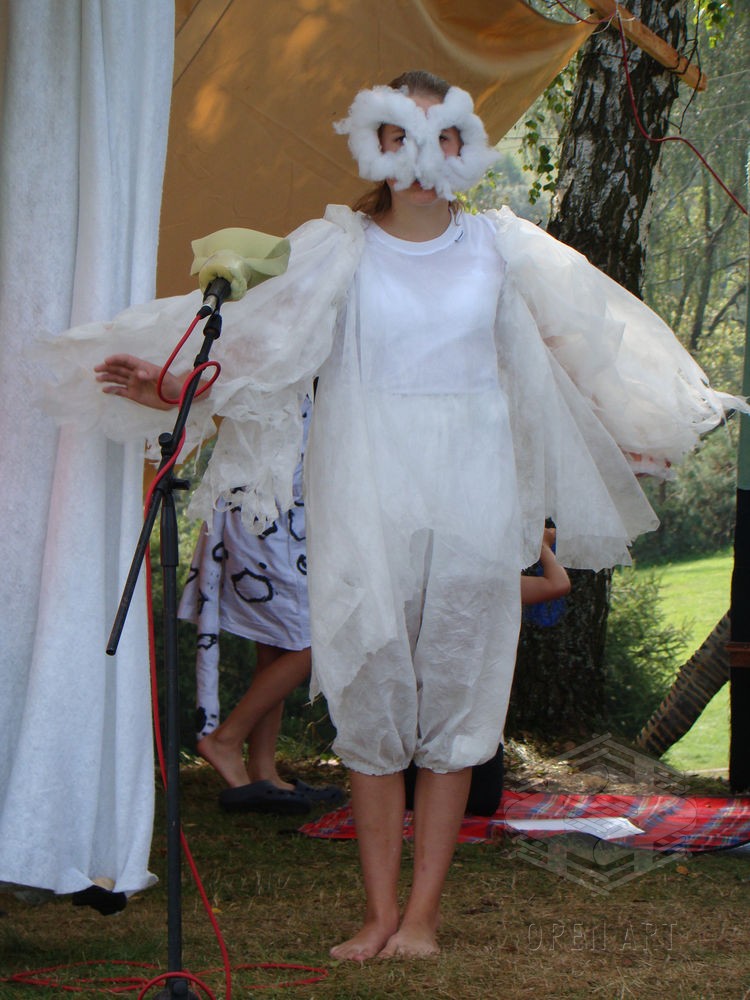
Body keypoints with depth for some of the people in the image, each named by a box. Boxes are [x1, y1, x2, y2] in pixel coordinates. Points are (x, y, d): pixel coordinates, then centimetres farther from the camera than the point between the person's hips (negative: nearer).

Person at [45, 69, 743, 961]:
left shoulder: (498, 248, 9)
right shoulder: (342, 251, 4)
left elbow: (585, 345, 17)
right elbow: (266, 354, 0)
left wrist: (650, 427, 15)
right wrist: (173, 390, -15)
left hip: (472, 495, 1)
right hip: (369, 496, -1)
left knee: (456, 690, 1)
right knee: (371, 694, -2)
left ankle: (423, 912, 7)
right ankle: (379, 911, 6)